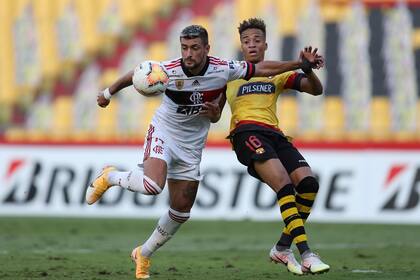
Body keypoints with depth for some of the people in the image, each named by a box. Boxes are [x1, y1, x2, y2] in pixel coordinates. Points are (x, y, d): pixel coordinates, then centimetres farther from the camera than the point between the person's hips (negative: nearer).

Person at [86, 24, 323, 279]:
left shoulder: (223, 69, -17)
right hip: (163, 133, -4)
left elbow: (264, 69, -6)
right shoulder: (168, 70, -22)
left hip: (192, 147, 4)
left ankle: (144, 255, 26)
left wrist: (302, 64, -7)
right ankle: (110, 177, -1)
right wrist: (109, 93, 9)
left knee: (181, 211, 5)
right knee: (153, 186, -32)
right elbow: (134, 76, -3)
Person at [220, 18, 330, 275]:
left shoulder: (277, 73, 24)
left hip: (274, 135, 4)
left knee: (308, 182, -18)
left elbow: (315, 89, 14)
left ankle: (282, 248, -3)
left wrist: (308, 69, -6)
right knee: (283, 182, -28)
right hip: (246, 132, -4)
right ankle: (306, 254, -36)